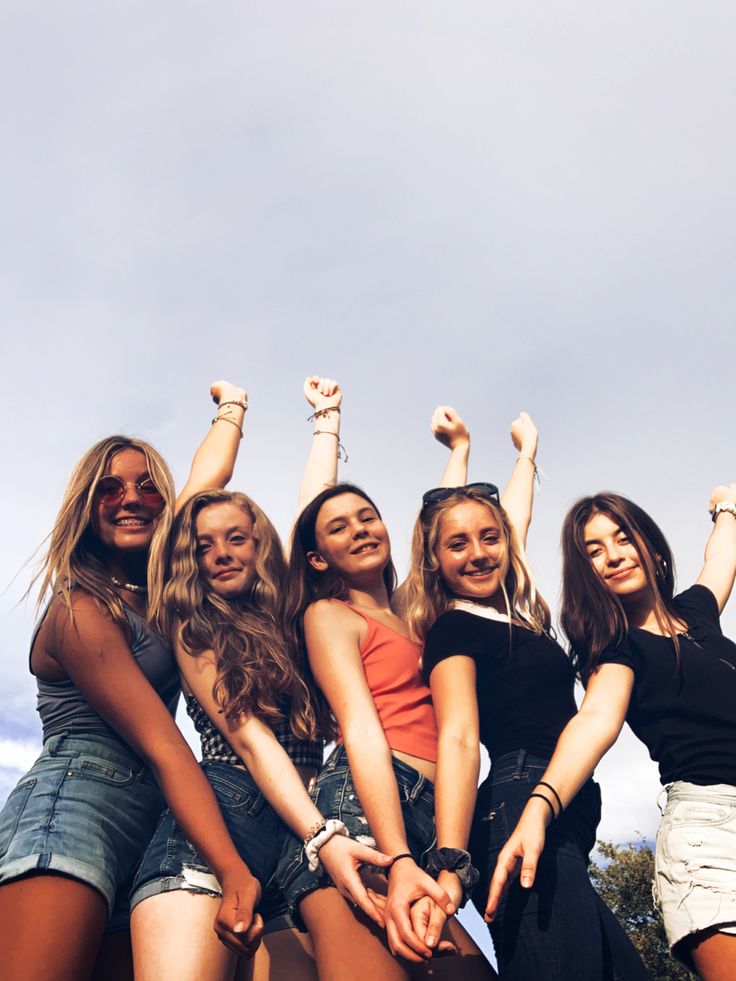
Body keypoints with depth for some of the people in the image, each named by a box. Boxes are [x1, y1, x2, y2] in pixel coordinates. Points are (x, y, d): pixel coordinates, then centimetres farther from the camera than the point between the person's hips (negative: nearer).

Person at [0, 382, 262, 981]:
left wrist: (233, 405, 37)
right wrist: (233, 869, -22)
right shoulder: (81, 611, -9)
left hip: (147, 824, 8)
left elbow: (210, 475, 24)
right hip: (72, 802, -7)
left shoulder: (155, 584, 12)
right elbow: (162, 746, -17)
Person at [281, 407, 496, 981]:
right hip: (363, 805, -6)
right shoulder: (328, 614, 7)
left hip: (432, 817, 7)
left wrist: (460, 448, 49)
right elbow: (361, 732, -8)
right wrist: (398, 862, -19)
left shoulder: (415, 614, 24)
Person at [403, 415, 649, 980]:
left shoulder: (518, 613, 18)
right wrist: (451, 865, -28)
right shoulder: (454, 627, -4)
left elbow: (515, 517, 34)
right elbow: (458, 739, -18)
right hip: (521, 808, -8)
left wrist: (528, 449, 49)